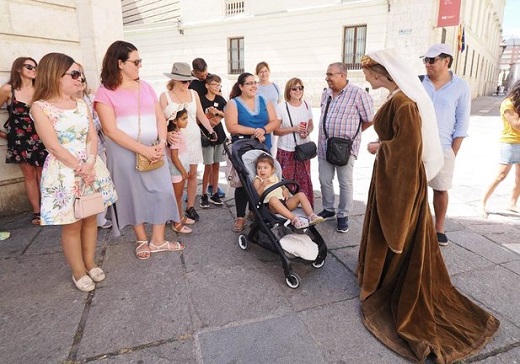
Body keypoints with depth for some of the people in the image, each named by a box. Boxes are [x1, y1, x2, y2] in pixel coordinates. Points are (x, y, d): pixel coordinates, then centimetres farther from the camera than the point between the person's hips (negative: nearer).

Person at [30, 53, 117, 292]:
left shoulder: (82, 105, 9)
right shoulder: (40, 107, -8)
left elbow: (93, 138, 3)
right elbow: (54, 146, -13)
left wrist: (90, 165, -12)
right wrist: (80, 168, -15)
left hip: (91, 168, 5)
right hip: (64, 172, -5)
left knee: (90, 219, 13)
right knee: (71, 225, 4)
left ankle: (90, 264, 30)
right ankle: (78, 272, 21)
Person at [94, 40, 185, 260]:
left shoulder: (145, 87, 11)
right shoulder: (105, 92, -5)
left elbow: (160, 118, 7)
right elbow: (111, 130, -13)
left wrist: (161, 143, -10)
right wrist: (142, 149, -18)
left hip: (153, 150, 4)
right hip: (124, 153, -4)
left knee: (162, 192, 3)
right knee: (134, 196, 7)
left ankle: (158, 240, 18)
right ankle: (142, 240, 26)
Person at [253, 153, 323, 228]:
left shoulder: (274, 177, 24)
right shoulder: (257, 180, 7)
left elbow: (282, 187, 30)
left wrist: (285, 190, 7)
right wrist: (263, 185, -21)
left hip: (284, 201, 6)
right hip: (271, 205, -6)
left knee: (301, 194, -10)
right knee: (273, 199, -40)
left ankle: (311, 216, -25)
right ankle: (294, 219, -50)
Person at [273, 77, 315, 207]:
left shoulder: (306, 106, 7)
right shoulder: (281, 107, -6)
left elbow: (311, 125, 17)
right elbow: (275, 130, -8)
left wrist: (307, 132, -7)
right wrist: (294, 129, -18)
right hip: (286, 150, -3)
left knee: (305, 180, 6)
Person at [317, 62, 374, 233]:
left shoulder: (358, 94, -11)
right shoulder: (325, 94, 10)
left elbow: (369, 119, -6)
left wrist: (350, 132, 3)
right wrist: (331, 132, 13)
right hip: (324, 146, 6)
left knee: (345, 184, 5)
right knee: (324, 181, 13)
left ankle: (343, 216, 19)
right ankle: (328, 210, 31)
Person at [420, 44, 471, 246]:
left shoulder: (460, 87, -3)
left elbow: (462, 123, -1)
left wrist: (453, 152, -4)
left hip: (442, 148, -1)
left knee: (440, 189, 9)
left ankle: (439, 228, 25)